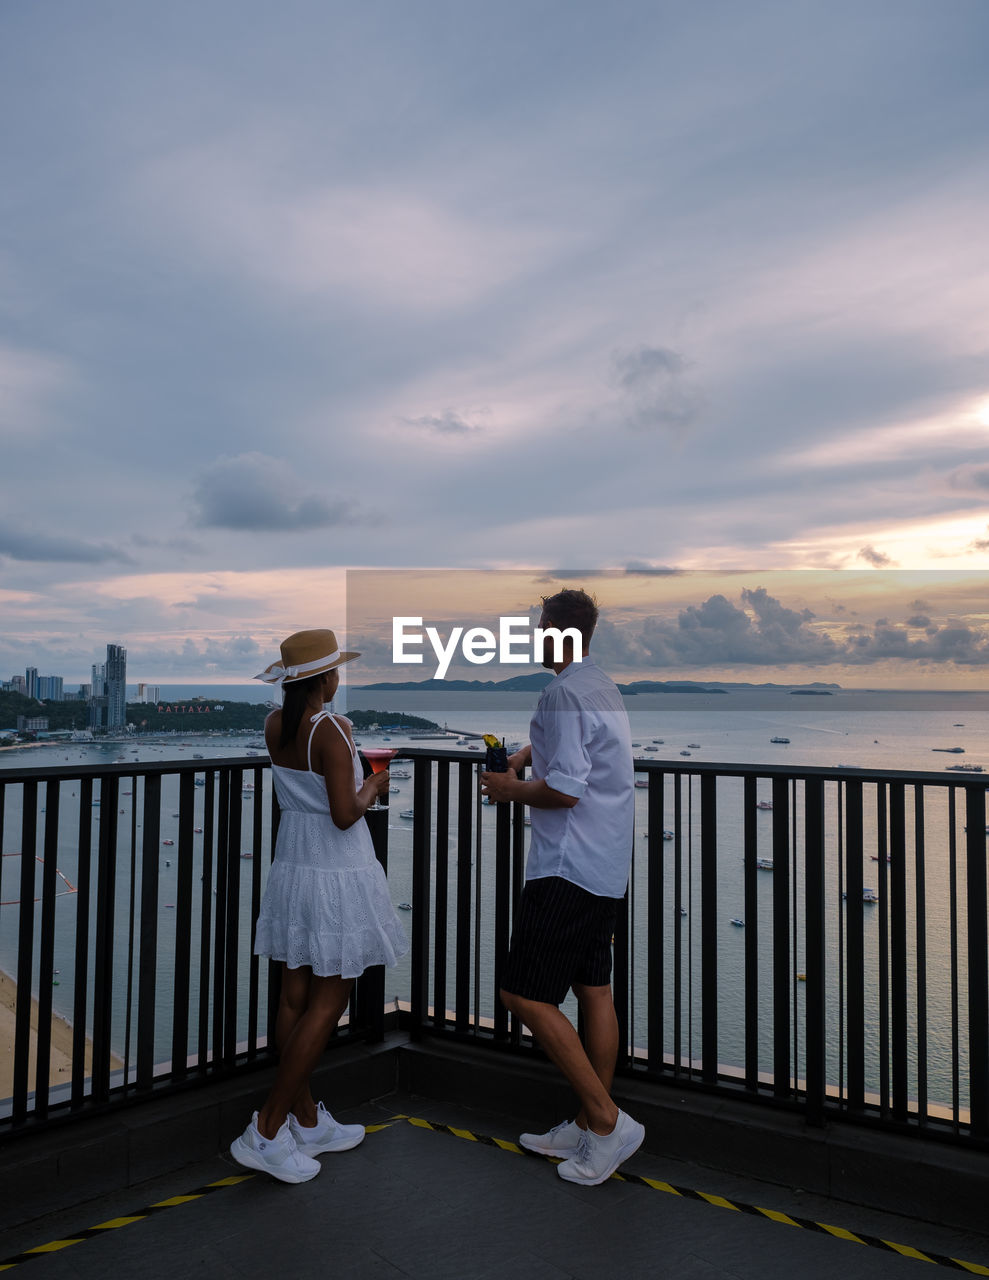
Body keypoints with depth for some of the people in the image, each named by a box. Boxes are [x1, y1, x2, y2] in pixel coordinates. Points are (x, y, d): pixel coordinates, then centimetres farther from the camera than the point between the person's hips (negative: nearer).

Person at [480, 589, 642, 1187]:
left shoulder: (565, 692, -17)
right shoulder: (602, 686, 15)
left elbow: (564, 790, -23)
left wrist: (512, 790, -6)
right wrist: (525, 755, 22)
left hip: (570, 866, -10)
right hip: (607, 866, 10)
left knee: (525, 994, -7)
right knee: (594, 989, 14)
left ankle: (608, 1120, -1)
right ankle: (593, 1126, 24)